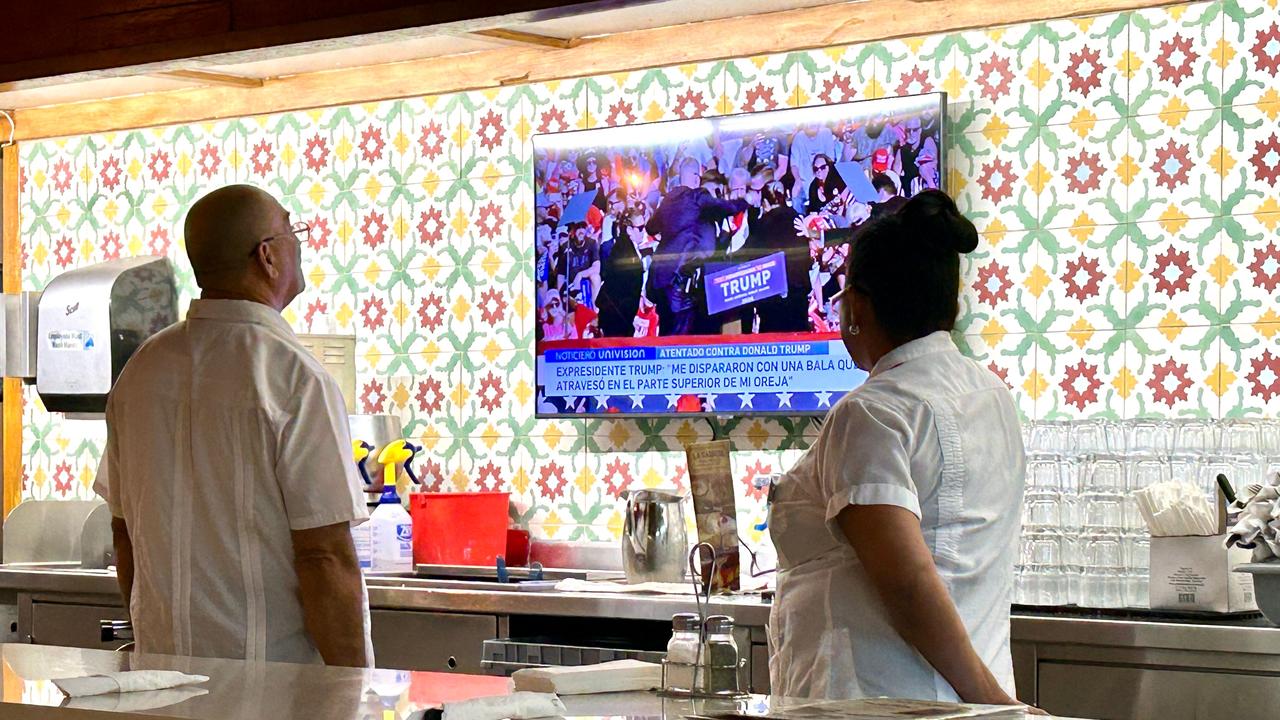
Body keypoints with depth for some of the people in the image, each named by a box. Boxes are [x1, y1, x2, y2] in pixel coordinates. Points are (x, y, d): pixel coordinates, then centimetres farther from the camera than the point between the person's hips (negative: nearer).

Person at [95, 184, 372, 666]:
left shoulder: (141, 370, 7)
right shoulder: (297, 378, -14)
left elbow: (125, 536, 15)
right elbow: (326, 556, -17)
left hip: (164, 669, 7)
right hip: (280, 673, -7)